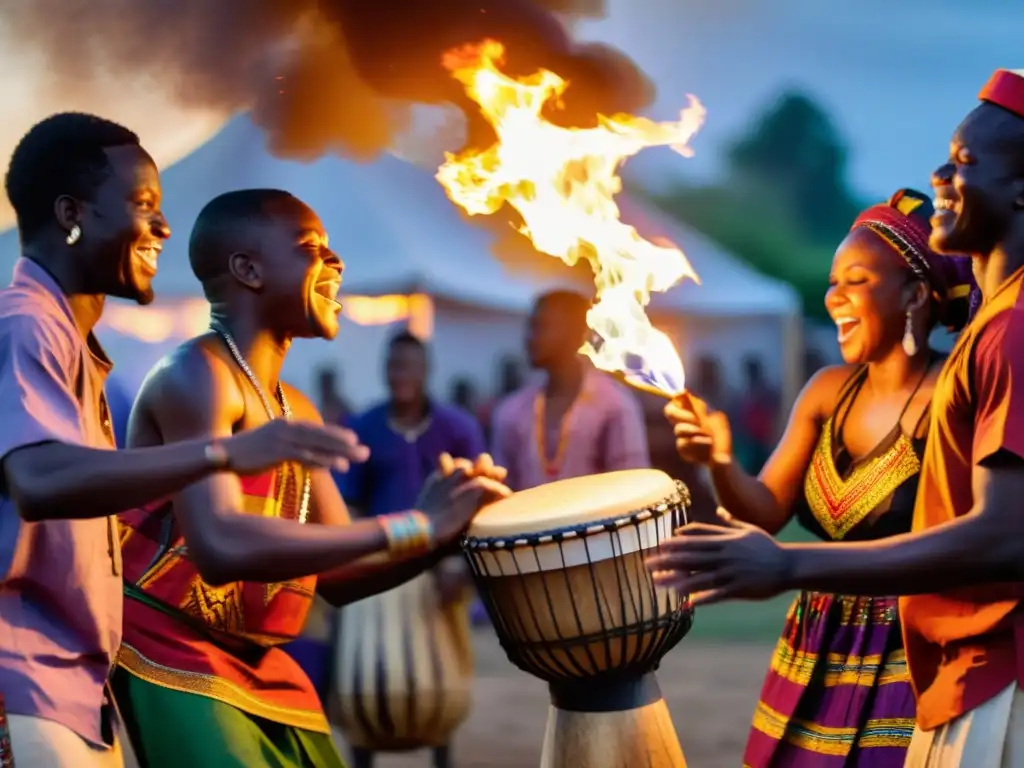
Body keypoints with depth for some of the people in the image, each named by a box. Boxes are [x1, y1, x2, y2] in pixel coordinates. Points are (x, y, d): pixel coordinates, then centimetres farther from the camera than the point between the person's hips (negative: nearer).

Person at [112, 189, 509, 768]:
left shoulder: (299, 414, 13)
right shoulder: (195, 374, -16)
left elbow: (339, 576, 14)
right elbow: (222, 547, -32)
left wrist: (447, 529, -5)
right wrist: (412, 526, -31)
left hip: (264, 671, 9)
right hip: (171, 664, -9)